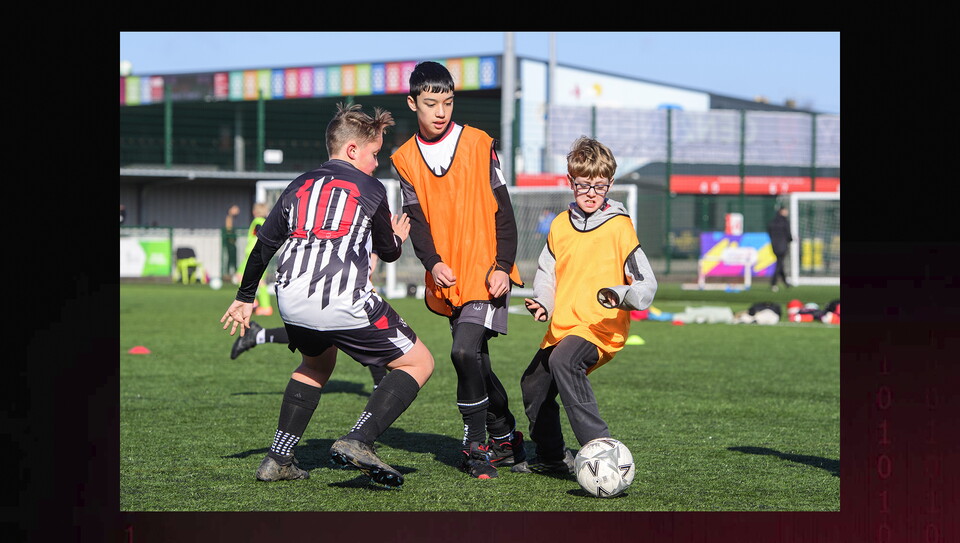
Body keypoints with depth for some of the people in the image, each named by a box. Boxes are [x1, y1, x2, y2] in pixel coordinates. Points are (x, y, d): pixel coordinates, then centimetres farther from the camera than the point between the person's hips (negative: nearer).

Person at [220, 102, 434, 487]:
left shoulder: (299, 187, 21)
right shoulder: (370, 189, 9)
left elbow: (264, 245, 22)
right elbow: (388, 252, 18)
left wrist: (245, 298, 31)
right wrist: (398, 238, 41)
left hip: (292, 302, 6)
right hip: (345, 303, -6)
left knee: (316, 363, 34)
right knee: (418, 362, 6)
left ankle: (278, 459, 25)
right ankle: (358, 441, -12)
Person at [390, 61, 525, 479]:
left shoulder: (480, 145, -2)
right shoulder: (406, 159, 6)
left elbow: (503, 212, -1)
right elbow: (416, 220, -1)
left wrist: (503, 267, -10)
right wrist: (433, 263, -18)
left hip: (487, 273, -4)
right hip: (447, 280, 4)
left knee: (465, 351, -20)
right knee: (476, 363, 11)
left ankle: (477, 445, -8)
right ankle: (505, 436, 29)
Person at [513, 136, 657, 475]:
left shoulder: (619, 227, -8)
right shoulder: (561, 225, 9)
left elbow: (646, 285, -10)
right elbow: (546, 272, 18)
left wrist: (621, 296, -31)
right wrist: (542, 303, -3)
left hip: (602, 327, -8)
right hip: (563, 327, 8)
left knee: (563, 361, -36)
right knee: (534, 385, 22)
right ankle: (552, 456, 44)